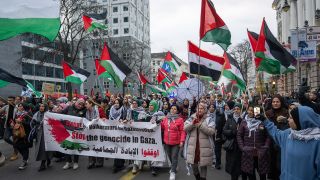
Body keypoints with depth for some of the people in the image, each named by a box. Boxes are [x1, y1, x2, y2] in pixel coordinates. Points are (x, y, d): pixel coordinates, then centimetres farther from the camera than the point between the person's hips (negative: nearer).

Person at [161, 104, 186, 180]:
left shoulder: (180, 119, -7)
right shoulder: (165, 118, 5)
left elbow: (182, 131, -8)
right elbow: (162, 128, 15)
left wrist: (182, 141, -15)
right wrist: (159, 123, -3)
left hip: (176, 142, -4)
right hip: (167, 142, 4)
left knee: (174, 157, -2)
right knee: (170, 156, 17)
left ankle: (173, 172, 7)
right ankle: (173, 167, 39)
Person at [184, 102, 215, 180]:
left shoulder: (209, 119, -2)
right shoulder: (192, 118, 6)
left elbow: (211, 131, -14)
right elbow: (185, 128, -3)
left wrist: (200, 125, -21)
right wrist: (192, 124, -21)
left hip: (204, 148, -3)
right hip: (193, 147, 3)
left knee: (202, 166, 8)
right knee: (193, 165, 14)